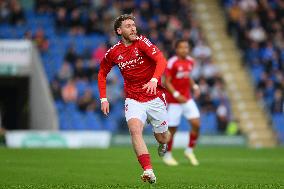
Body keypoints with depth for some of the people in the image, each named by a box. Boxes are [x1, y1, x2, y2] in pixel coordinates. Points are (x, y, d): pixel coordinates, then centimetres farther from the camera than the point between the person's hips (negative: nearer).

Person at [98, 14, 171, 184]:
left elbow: (161, 60, -24)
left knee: (162, 137, 10)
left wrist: (154, 79, -42)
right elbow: (102, 73, 17)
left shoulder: (142, 42, -11)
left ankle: (164, 144, 50)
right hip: (133, 99, 1)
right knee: (135, 130, -26)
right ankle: (148, 170, -35)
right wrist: (103, 98, 8)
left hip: (155, 98, -1)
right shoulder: (113, 52, 0)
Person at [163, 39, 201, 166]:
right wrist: (177, 95, -23)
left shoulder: (190, 61, 6)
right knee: (172, 129, 1)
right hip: (174, 101, -6)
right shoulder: (172, 63, -15)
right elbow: (167, 82, -14)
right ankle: (167, 155, 20)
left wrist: (195, 86, 4)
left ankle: (189, 151, 13)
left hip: (187, 99, 6)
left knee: (196, 124, -6)